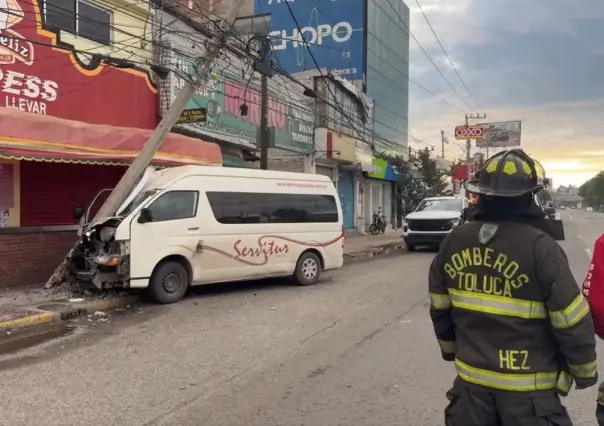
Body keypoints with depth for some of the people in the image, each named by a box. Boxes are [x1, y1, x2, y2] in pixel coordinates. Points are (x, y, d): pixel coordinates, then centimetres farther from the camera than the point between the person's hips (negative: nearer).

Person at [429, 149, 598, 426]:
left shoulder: (454, 241, -4)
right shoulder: (539, 246, -19)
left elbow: (440, 308, 7)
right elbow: (572, 322, -12)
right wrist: (585, 370, 5)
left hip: (472, 378, 4)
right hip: (527, 387, -4)